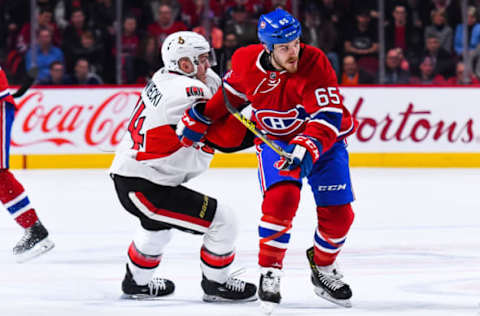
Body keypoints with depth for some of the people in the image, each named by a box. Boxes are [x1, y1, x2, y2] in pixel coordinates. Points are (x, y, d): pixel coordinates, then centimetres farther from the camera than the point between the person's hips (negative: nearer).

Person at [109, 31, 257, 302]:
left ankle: (137, 282, 57)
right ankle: (216, 284, 11)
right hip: (142, 186, -11)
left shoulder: (164, 78, 7)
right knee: (223, 223, -7)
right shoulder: (188, 92, -22)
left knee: (159, 225, 39)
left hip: (126, 172, 11)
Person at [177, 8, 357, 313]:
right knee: (281, 198, -26)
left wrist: (307, 149, -48)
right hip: (275, 139, 1)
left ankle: (323, 269, 24)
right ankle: (270, 272, -12)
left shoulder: (315, 62, -28)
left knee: (337, 213, -5)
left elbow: (328, 115, -34)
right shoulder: (247, 62, -16)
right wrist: (200, 119, 10)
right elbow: (231, 90, 8)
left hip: (323, 140, -1)